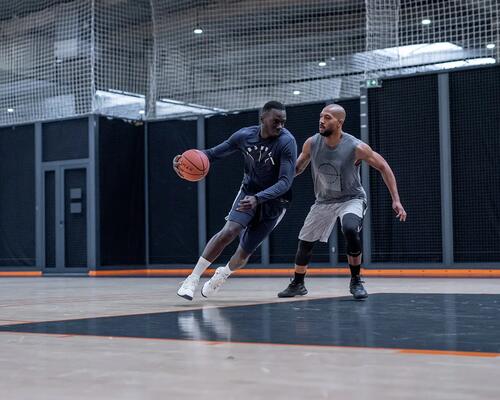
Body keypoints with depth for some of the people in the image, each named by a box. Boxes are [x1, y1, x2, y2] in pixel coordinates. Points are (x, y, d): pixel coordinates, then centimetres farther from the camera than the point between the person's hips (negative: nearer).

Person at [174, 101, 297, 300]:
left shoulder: (287, 142, -24)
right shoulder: (245, 135, -12)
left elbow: (286, 181, -30)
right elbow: (214, 153, 0)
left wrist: (258, 199, -44)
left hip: (273, 201, -2)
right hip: (248, 192, 2)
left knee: (245, 252, 1)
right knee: (229, 231, -24)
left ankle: (222, 274, 36)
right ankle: (192, 279, -16)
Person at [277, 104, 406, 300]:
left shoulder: (356, 147, -25)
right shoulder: (312, 143, -13)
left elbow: (384, 167, -12)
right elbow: (298, 167, 7)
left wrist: (396, 200, -15)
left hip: (351, 199, -4)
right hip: (324, 201, 5)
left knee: (350, 230, -34)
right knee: (305, 240, 8)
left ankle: (356, 281, -14)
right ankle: (297, 284, 34)